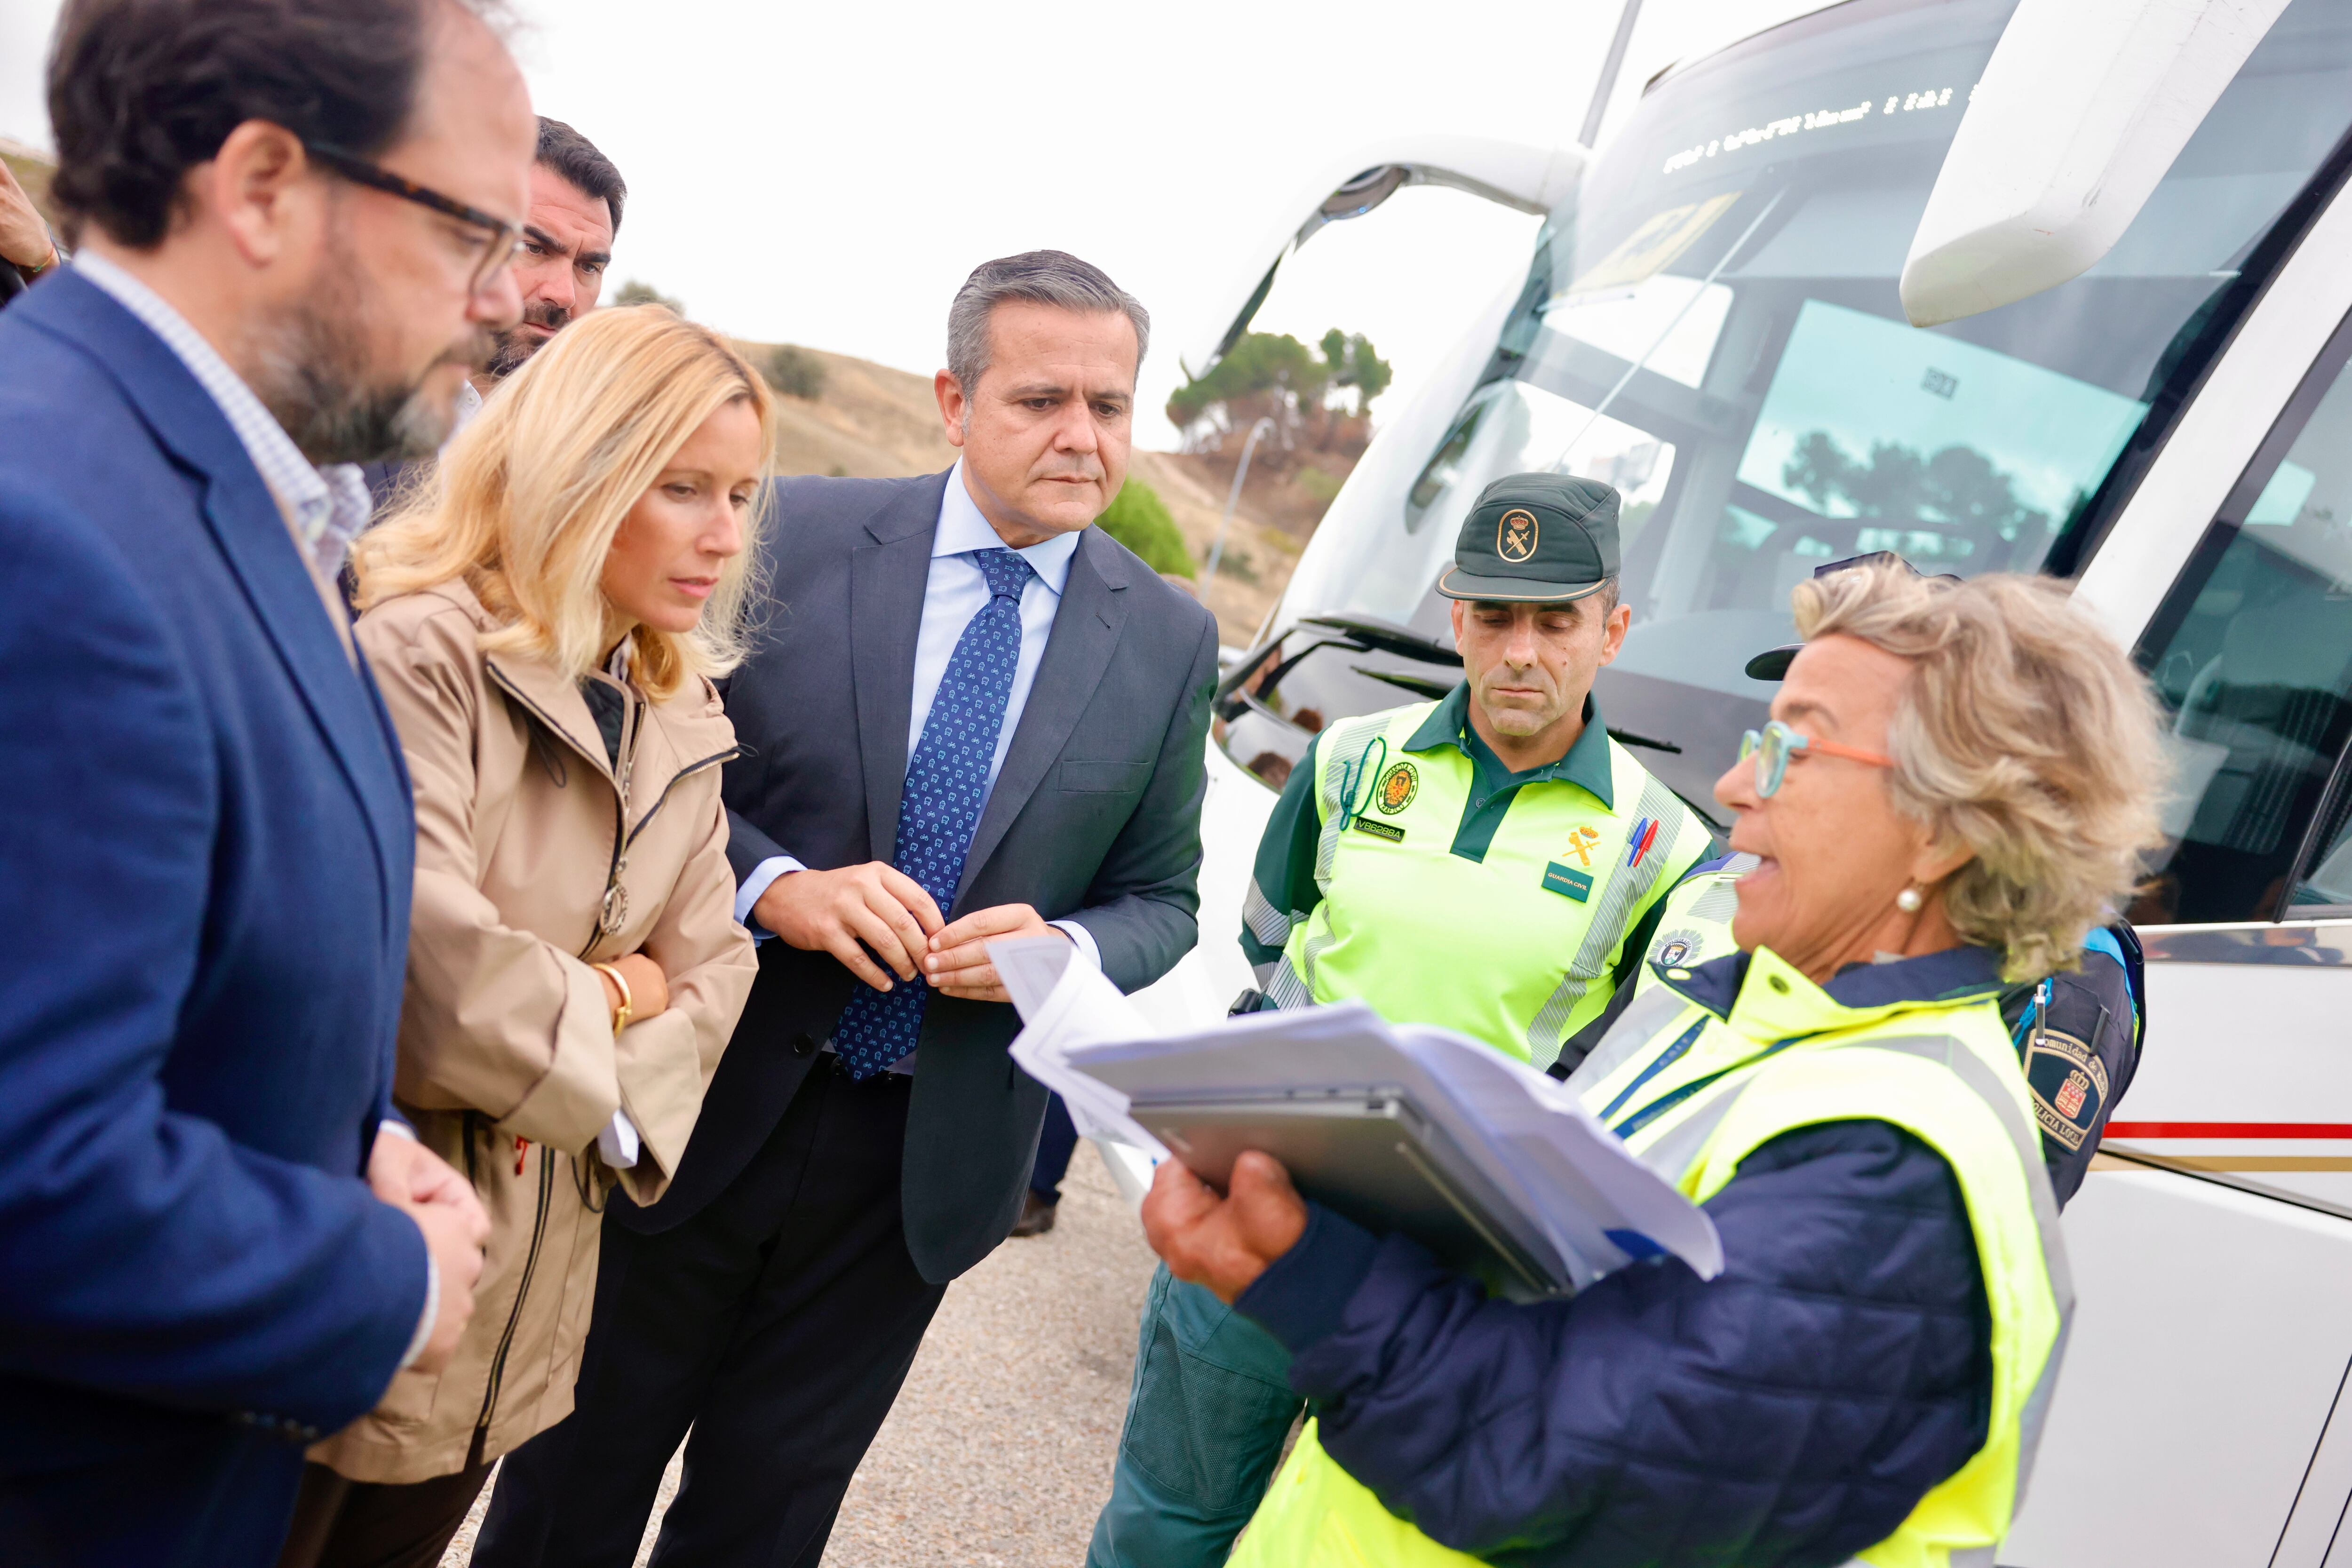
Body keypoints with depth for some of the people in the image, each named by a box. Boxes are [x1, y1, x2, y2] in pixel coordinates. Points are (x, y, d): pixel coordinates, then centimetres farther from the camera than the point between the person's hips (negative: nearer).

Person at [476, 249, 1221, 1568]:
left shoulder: (1169, 639, -1)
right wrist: (778, 886, -19)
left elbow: (1161, 899, 5)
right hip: (707, 1102, -1)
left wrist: (1063, 952, -16)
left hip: (935, 1150, 1)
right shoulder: (800, 533, -7)